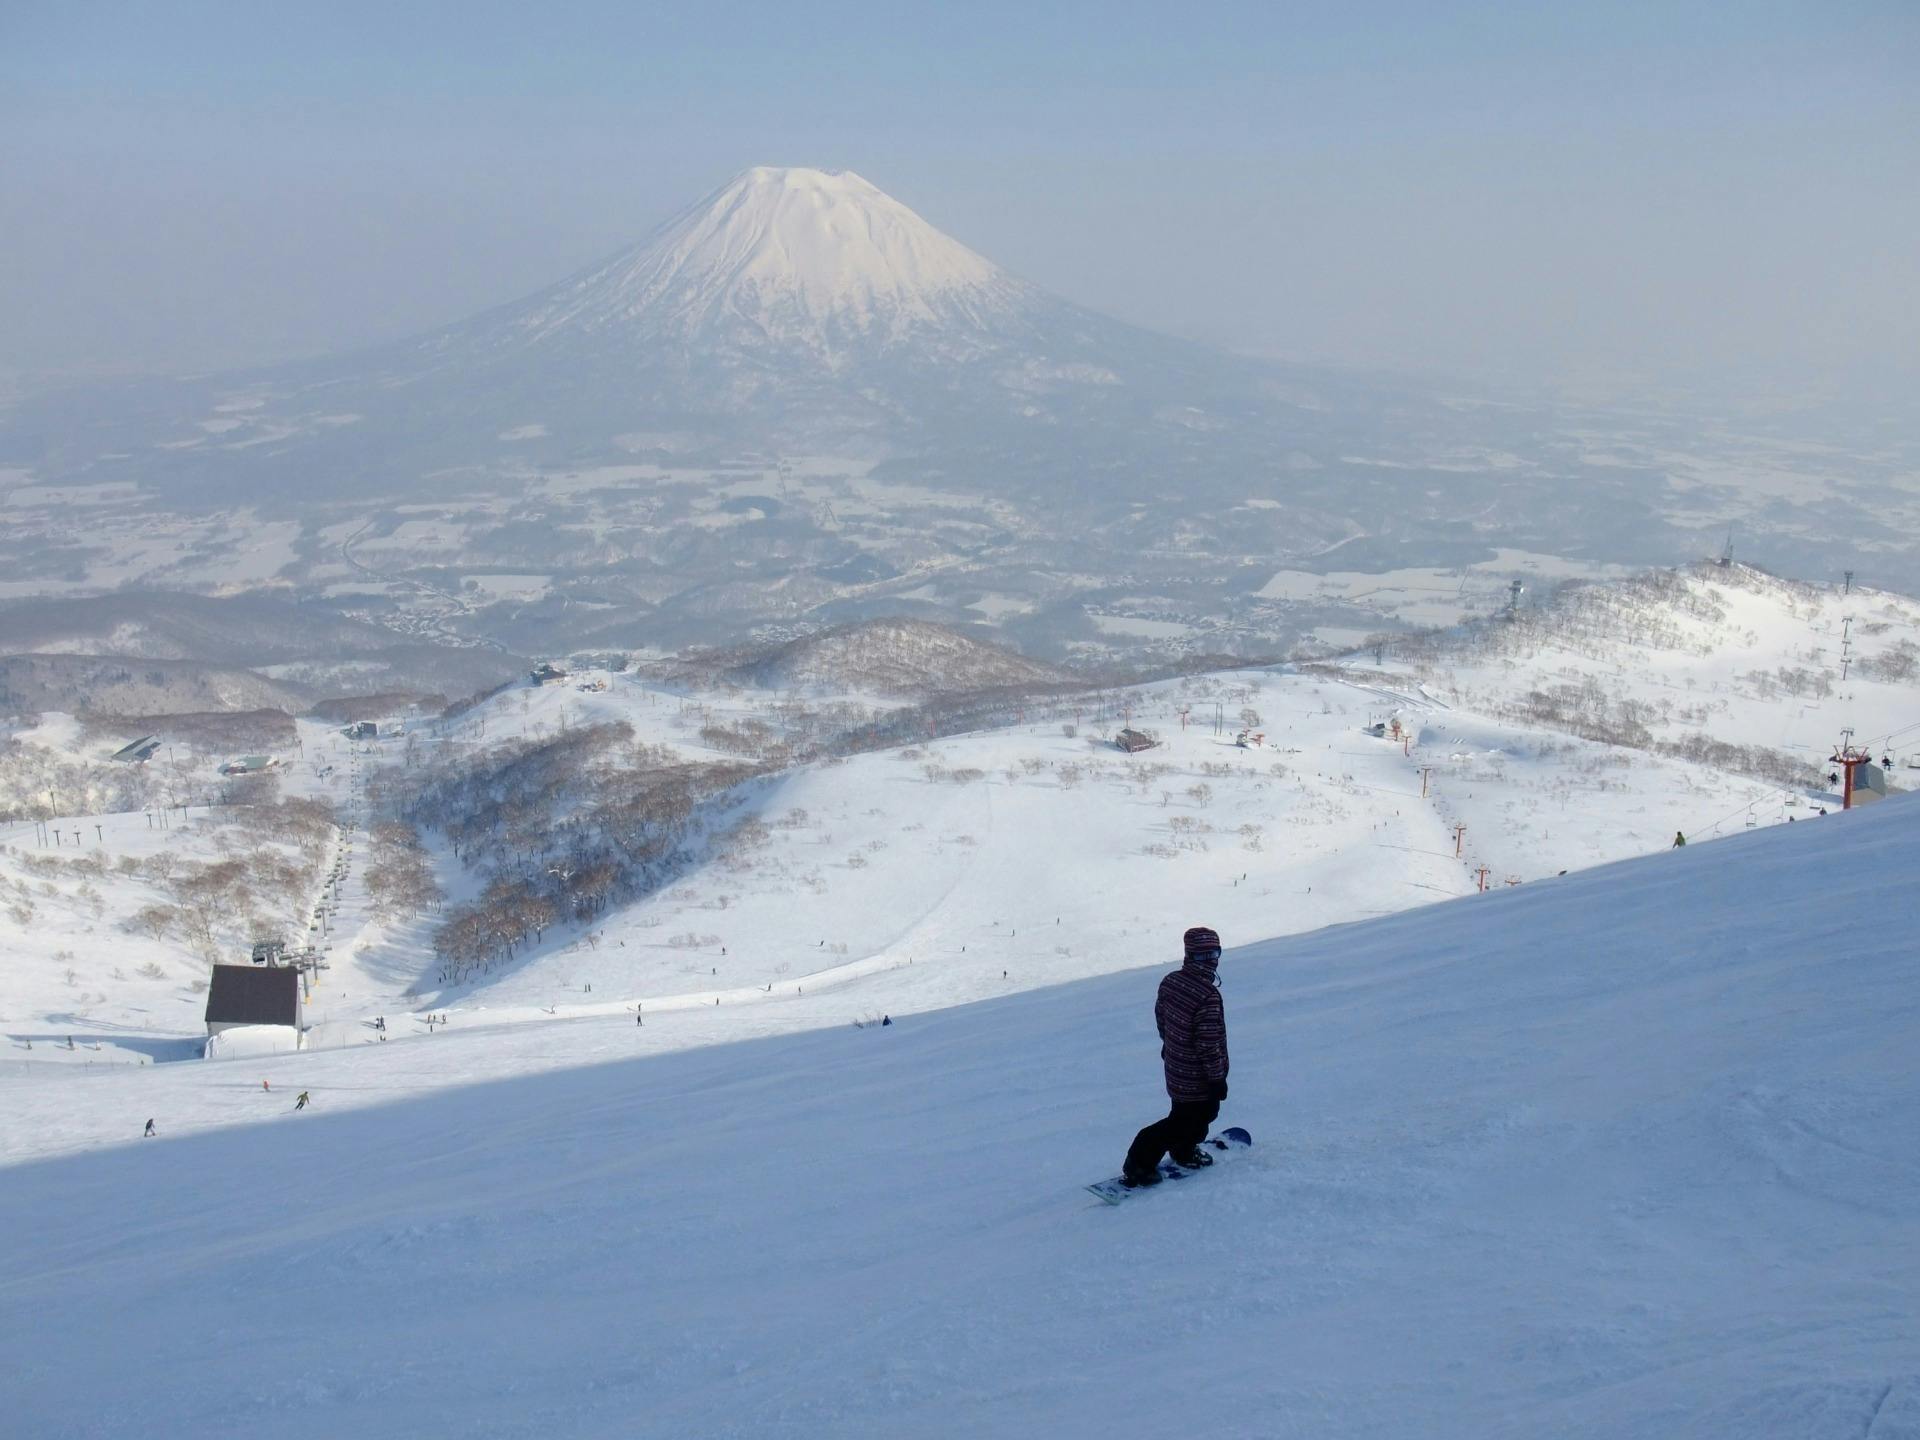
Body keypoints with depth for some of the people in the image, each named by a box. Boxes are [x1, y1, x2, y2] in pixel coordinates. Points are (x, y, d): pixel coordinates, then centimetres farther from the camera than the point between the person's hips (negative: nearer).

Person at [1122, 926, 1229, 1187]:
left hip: (1175, 1065, 8)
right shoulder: (1208, 997, -30)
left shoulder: (1170, 982, -5)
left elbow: (1161, 1017, 11)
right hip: (1198, 1076, -8)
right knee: (1184, 1122, 6)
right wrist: (1218, 1077, -15)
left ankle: (1185, 1151, 49)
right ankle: (1138, 1166, 6)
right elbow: (1209, 1044, -25)